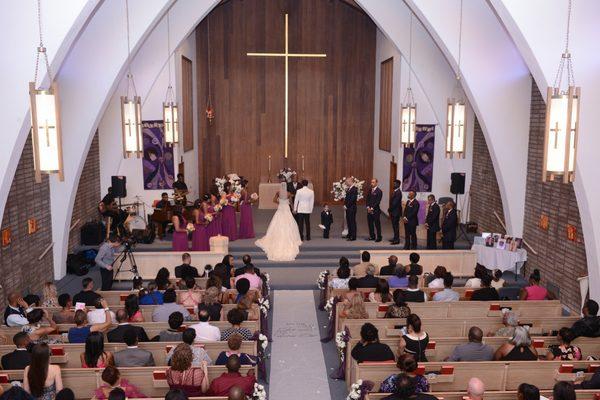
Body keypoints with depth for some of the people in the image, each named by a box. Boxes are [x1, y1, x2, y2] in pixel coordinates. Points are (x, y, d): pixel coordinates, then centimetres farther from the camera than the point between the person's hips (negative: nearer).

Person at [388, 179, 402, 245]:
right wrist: (390, 209, 8)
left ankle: (397, 240, 1)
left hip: (396, 212, -9)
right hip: (393, 211, 9)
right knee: (394, 225, 14)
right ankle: (395, 238, 22)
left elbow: (395, 202, -20)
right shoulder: (395, 191, 14)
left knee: (396, 225, -4)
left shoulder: (398, 192, -17)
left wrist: (390, 209, -13)